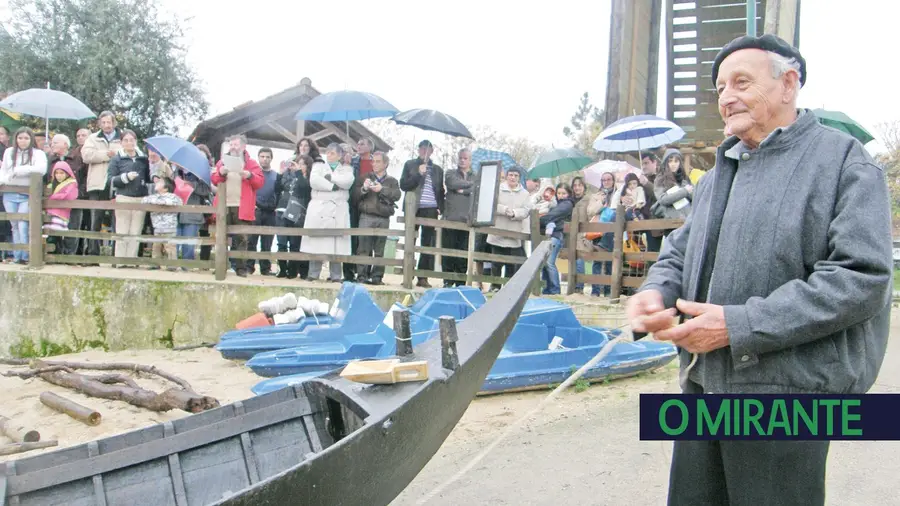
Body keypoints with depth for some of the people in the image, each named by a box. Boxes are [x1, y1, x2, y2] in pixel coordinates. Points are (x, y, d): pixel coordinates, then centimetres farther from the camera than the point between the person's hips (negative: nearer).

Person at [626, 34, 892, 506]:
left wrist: (740, 326, -21)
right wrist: (655, 292, -4)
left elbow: (862, 277, -16)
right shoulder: (718, 174, 18)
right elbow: (680, 251, 22)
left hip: (783, 395, -7)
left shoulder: (843, 159, -6)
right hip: (703, 384, 7)